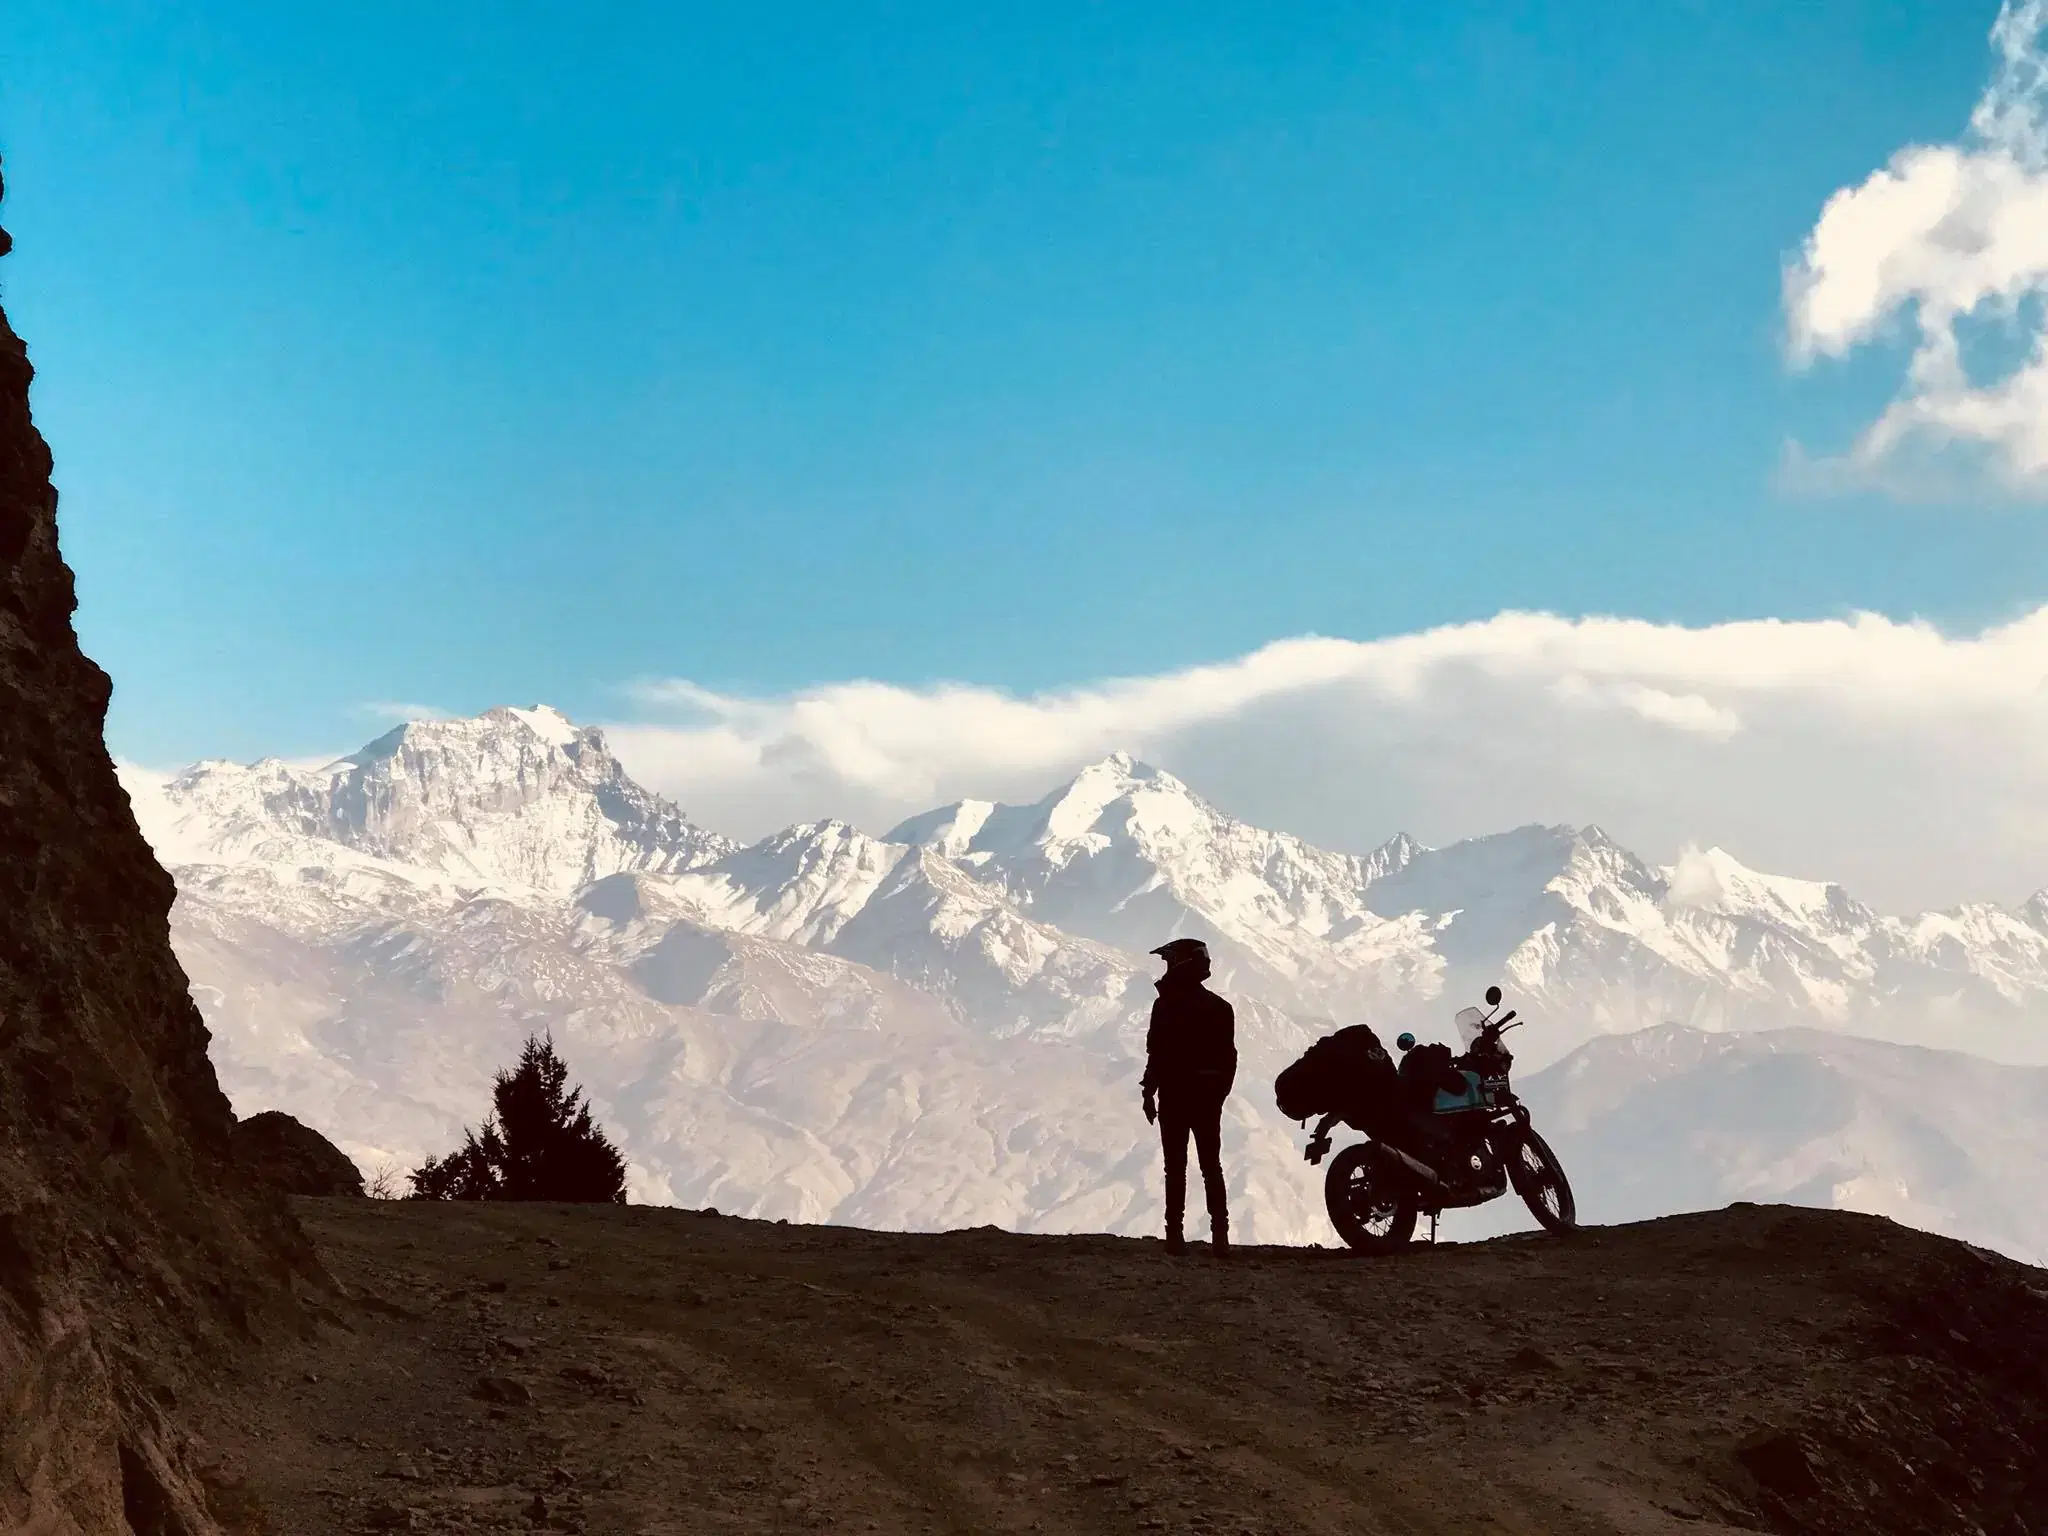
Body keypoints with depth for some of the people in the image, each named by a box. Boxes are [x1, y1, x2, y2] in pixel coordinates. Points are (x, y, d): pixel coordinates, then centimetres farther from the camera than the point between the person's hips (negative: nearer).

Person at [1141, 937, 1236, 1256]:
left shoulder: (1167, 1006, -11)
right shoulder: (1220, 1007, 6)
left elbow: (1157, 1053, -13)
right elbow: (1229, 1056, 8)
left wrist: (1149, 1093, -5)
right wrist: (1220, 1092, 16)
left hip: (1175, 1094, -4)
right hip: (1209, 1095, 5)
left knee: (1176, 1167, 0)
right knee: (1212, 1166, 9)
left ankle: (1175, 1235, -3)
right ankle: (1220, 1235, 3)